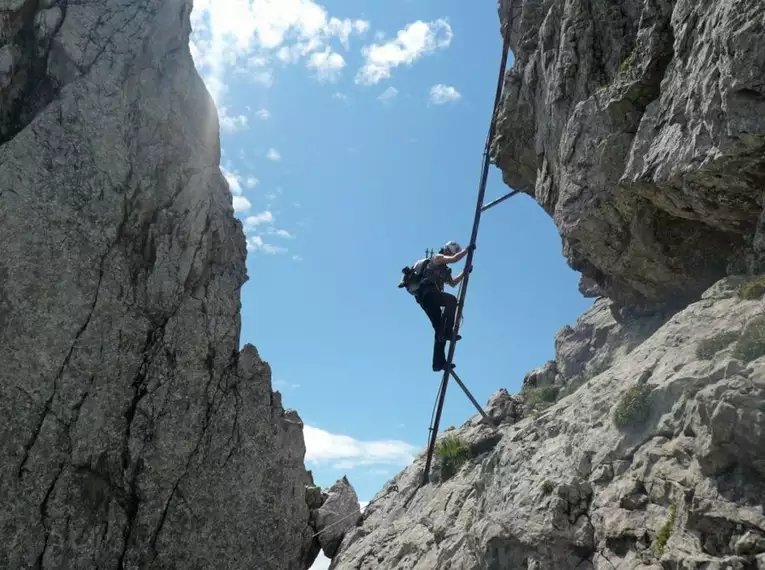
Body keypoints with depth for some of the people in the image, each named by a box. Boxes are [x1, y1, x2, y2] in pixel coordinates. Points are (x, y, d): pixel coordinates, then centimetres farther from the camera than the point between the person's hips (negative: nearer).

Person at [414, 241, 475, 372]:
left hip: (425, 297, 9)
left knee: (440, 330, 3)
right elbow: (454, 259, -10)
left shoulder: (444, 269, 31)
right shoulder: (437, 258, 6)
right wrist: (467, 249, -1)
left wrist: (464, 273, 29)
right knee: (451, 300, -31)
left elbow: (453, 283, 36)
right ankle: (447, 331, -32)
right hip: (426, 291, -9)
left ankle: (439, 363, 2)